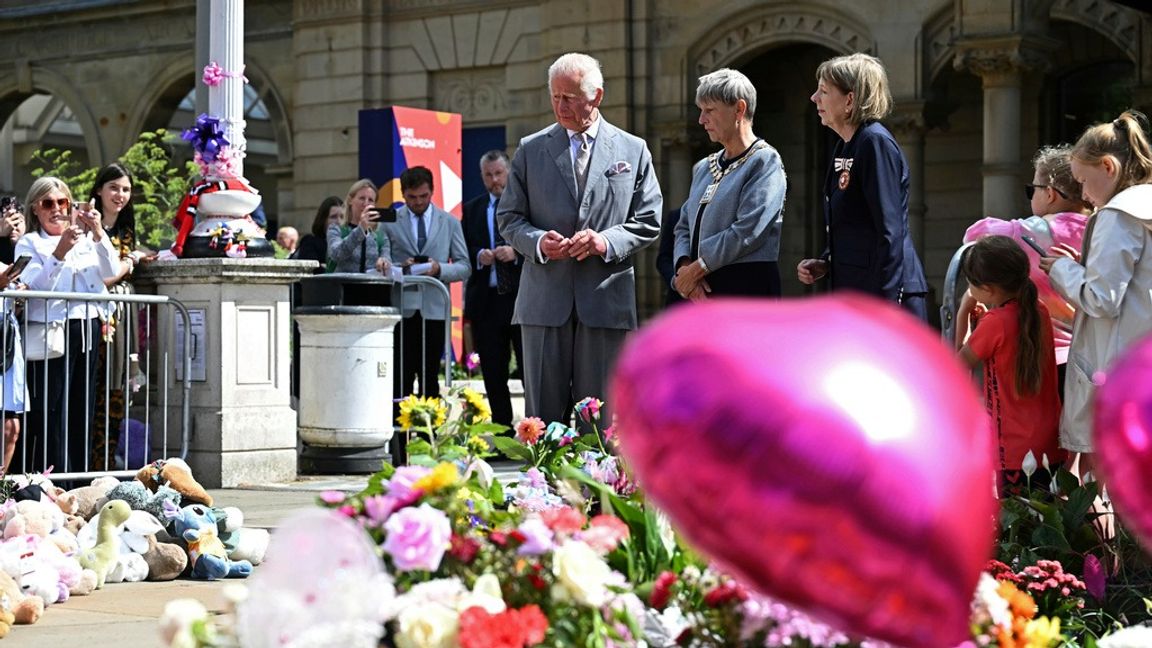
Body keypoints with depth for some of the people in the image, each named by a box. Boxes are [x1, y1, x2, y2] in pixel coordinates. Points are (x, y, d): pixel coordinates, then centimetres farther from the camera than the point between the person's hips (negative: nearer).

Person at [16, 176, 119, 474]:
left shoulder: (85, 239, 17)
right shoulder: (29, 243, 5)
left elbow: (111, 272, 3)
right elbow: (33, 286, -11)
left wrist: (99, 234, -10)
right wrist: (59, 253, -23)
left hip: (88, 330, 4)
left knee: (82, 411, 5)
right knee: (51, 415, -9)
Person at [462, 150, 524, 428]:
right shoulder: (471, 209, 13)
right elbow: (462, 254, 10)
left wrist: (516, 254, -17)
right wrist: (479, 257, -10)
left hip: (523, 298, -3)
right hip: (486, 299, 4)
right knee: (493, 375, 7)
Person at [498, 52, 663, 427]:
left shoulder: (633, 150, 9)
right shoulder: (530, 150, 11)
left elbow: (649, 222, 7)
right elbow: (509, 218, 11)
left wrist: (607, 241, -11)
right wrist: (537, 242, -10)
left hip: (606, 299, -1)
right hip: (545, 300, 1)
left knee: (600, 417, 2)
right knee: (543, 413, 2)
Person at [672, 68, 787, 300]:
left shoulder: (765, 161, -5)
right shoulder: (703, 168, 19)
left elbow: (748, 231, -15)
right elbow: (684, 226, 18)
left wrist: (697, 269, -10)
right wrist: (684, 266, -4)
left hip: (747, 287, -7)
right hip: (701, 290, 7)